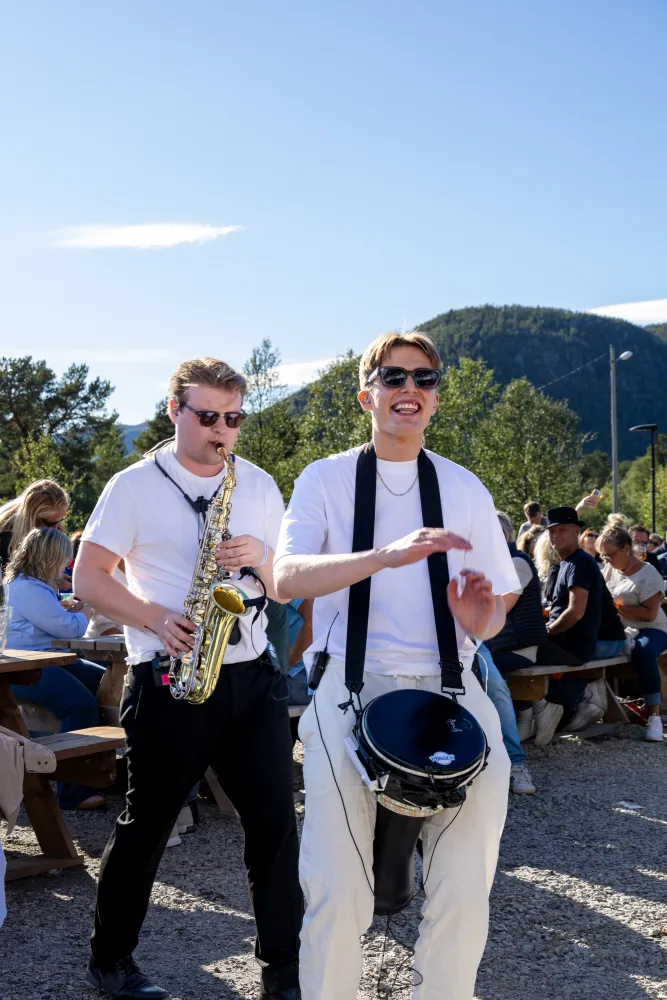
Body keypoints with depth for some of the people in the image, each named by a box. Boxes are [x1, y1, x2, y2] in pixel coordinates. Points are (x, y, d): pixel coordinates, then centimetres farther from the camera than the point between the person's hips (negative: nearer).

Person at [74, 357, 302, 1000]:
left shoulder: (259, 486, 11)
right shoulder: (134, 487, -1)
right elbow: (88, 578, -3)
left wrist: (261, 560, -10)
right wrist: (157, 619, -16)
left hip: (251, 677, 4)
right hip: (168, 681, -3)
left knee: (275, 821, 3)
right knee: (146, 824, 7)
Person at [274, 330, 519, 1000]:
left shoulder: (465, 489, 12)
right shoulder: (326, 479, 4)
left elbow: (493, 615, 15)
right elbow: (287, 578, -13)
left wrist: (480, 619, -10)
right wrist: (389, 555, -27)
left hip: (449, 686, 2)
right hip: (351, 687, -2)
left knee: (465, 893, -3)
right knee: (337, 894, -8)